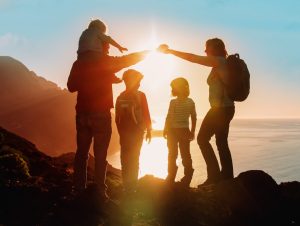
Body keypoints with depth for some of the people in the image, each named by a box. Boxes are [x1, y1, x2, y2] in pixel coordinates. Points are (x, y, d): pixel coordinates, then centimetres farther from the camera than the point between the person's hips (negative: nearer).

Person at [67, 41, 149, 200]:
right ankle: (100, 192, -3)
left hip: (82, 114, 4)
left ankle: (79, 189, 9)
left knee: (82, 152, 9)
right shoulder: (106, 62, -3)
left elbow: (71, 87, 12)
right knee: (100, 154, -2)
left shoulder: (79, 64, 7)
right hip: (100, 114, -4)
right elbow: (131, 59, 2)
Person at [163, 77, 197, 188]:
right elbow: (194, 118, 4)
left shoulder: (173, 102, -13)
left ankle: (171, 177, 8)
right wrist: (192, 131, 11)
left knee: (172, 153, 6)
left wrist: (165, 130, -4)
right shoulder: (190, 102, 2)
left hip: (173, 131, -4)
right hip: (185, 131, 4)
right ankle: (187, 178, 11)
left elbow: (169, 117, -13)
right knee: (185, 154, 10)